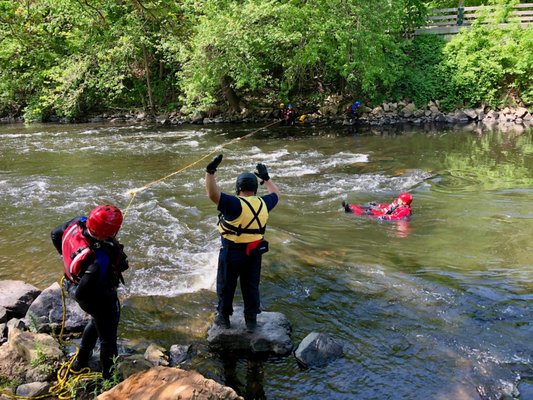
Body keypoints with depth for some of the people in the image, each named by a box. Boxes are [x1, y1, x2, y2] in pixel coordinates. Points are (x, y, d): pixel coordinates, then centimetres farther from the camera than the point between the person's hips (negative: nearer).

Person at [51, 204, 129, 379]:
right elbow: (82, 293, -36)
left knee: (98, 319, 36)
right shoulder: (99, 261, -45)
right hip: (97, 297, -8)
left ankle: (81, 361, 56)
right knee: (107, 335, 19)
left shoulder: (79, 222, -25)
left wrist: (69, 257, 11)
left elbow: (55, 235, -4)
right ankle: (109, 375, 43)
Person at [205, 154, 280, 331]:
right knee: (251, 287, 17)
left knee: (226, 286, 14)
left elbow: (213, 194, -35)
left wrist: (210, 172, -37)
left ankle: (223, 317, 28)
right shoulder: (263, 203, -3)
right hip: (254, 252, 5)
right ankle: (251, 320, 25)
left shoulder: (235, 204, -22)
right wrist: (266, 177, 26)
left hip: (232, 252, -5)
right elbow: (276, 194, 18)